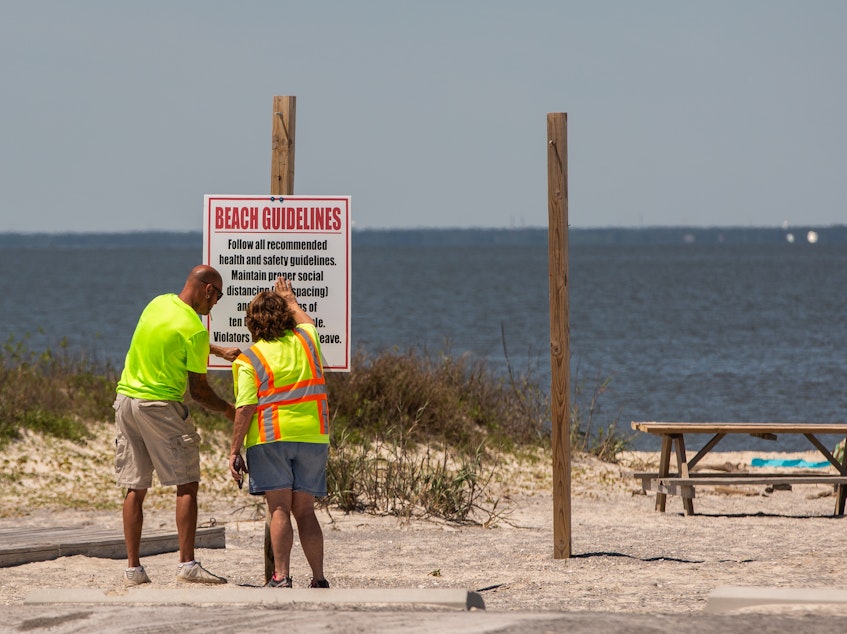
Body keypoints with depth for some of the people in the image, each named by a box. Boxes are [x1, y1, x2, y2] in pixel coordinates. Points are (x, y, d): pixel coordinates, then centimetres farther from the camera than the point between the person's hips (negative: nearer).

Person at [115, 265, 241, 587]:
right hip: (161, 404, -7)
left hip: (126, 399, 7)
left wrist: (219, 351, 28)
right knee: (187, 485, -1)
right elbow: (198, 390, -9)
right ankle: (187, 564, -8)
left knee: (135, 488, 9)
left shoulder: (159, 303, 8)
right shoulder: (194, 329, -14)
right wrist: (229, 410, 7)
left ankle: (133, 568, 8)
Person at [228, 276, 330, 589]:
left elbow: (245, 409, -10)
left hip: (271, 437, -4)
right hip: (312, 435, 4)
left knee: (279, 509, -4)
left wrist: (234, 451, -6)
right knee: (305, 510, 9)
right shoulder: (306, 341, 8)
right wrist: (290, 300, 51)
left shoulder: (248, 360, -4)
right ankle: (319, 579, 6)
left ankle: (281, 577, -11)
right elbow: (306, 322, 34)